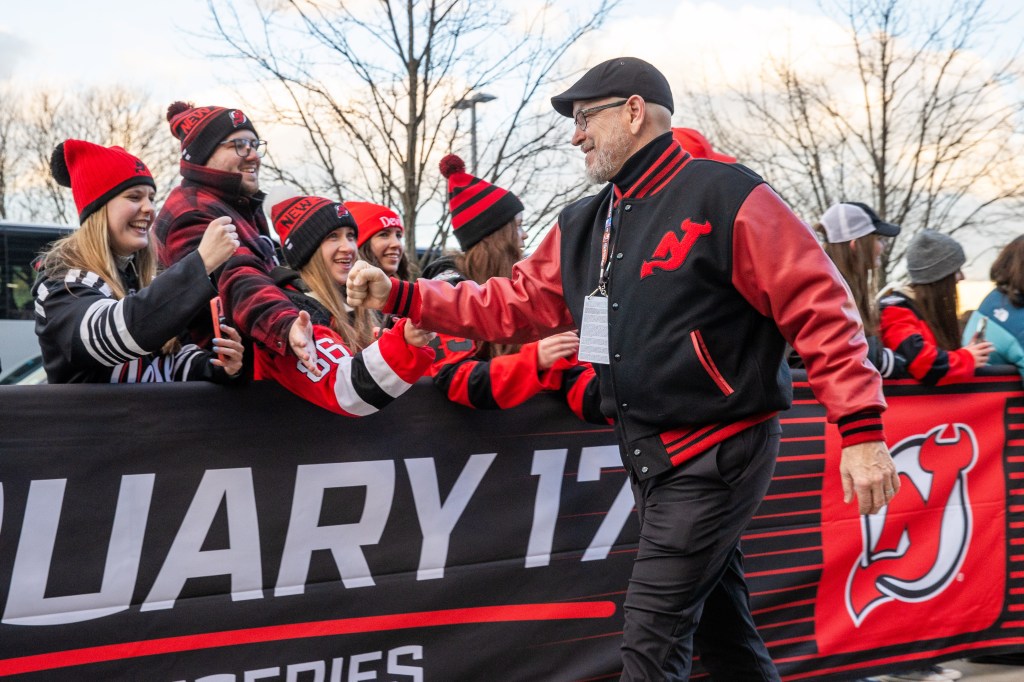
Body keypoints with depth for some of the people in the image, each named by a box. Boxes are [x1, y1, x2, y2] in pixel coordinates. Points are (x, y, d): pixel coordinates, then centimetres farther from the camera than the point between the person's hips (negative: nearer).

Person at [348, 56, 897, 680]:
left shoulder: (725, 196, -14)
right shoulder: (582, 227, 11)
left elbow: (819, 308, -17)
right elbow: (514, 305, 15)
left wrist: (861, 430, -23)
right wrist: (400, 295, 6)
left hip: (718, 452, -8)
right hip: (650, 456, 8)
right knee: (719, 626, 18)